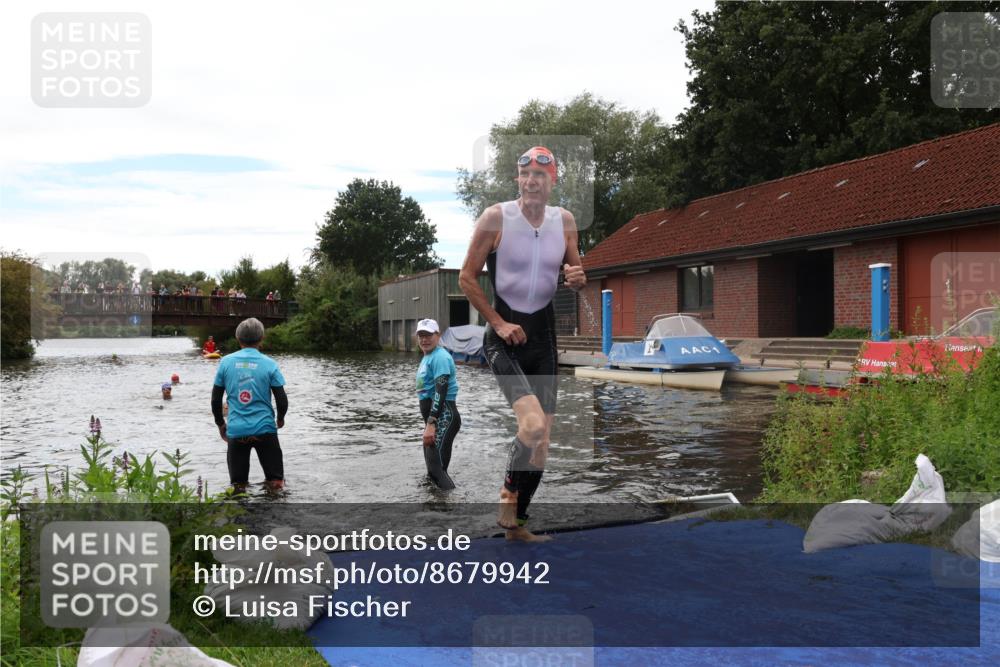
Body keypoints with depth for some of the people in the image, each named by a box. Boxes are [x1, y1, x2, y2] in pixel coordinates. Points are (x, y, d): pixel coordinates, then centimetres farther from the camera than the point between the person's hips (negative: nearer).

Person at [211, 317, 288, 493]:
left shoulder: (226, 362, 0)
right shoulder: (269, 364, -4)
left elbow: (215, 400, 4)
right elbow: (282, 401, -3)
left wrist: (220, 424, 20)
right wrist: (280, 419, 17)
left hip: (236, 430, 2)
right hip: (264, 429, -1)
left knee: (237, 484, 14)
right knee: (275, 484, 10)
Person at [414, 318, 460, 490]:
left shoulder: (440, 356, -14)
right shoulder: (427, 357, 18)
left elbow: (441, 392, -24)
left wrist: (431, 424, -30)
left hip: (443, 417, -11)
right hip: (435, 417, 11)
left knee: (436, 467, -17)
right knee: (433, 469, 16)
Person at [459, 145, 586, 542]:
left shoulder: (565, 221, 4)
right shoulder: (496, 217, -9)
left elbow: (573, 275, 16)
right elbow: (466, 277, -5)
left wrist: (578, 279, -9)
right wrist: (498, 323, -13)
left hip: (543, 335, 5)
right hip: (504, 336, -5)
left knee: (542, 436, 6)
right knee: (533, 423, -23)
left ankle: (516, 522, 22)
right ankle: (508, 500, 4)